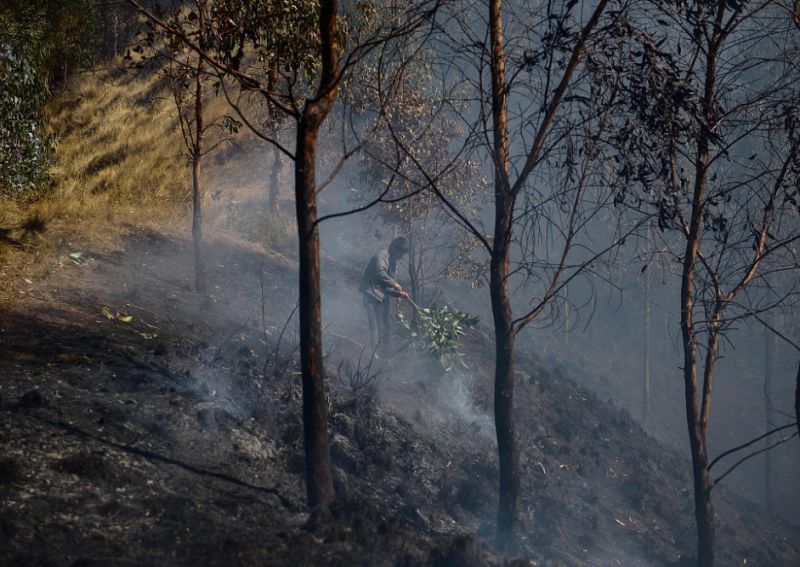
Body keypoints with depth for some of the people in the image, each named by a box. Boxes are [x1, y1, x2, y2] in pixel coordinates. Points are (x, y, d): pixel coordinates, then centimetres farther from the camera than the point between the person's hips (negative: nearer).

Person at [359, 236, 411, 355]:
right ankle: (374, 355, -13)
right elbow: (380, 273, -25)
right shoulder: (382, 255, -5)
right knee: (376, 328, -12)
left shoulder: (393, 263, 22)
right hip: (372, 295, -9)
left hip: (382, 298, 9)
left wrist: (399, 293, 5)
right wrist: (394, 284, -17)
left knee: (384, 328, 7)